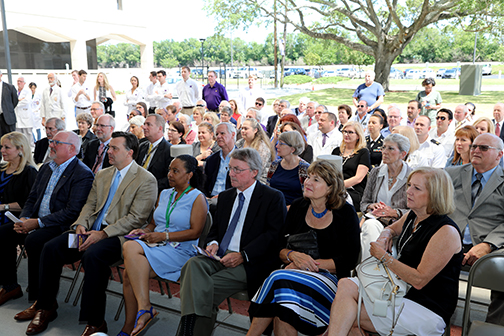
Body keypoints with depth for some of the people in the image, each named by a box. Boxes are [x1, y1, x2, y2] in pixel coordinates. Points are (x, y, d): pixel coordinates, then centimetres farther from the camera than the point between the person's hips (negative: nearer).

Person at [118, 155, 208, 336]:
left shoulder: (197, 198, 0)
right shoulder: (164, 194, 20)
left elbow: (195, 232, -9)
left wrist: (164, 236, -15)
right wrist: (145, 231, 1)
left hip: (180, 251, -6)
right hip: (155, 246, 6)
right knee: (130, 247, -25)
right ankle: (144, 308, -23)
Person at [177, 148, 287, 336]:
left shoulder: (273, 198, 0)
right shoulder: (225, 196, 21)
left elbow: (273, 235, -9)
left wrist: (243, 255, -17)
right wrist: (213, 243, 0)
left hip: (248, 265, -5)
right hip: (219, 258, 5)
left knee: (205, 288, -27)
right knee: (193, 264, -28)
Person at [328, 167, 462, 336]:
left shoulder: (446, 232, -20)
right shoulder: (411, 216, 5)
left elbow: (419, 280, -23)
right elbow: (392, 228, 30)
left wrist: (384, 256, -16)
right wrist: (385, 236, 5)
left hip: (427, 308, -8)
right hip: (400, 289, 8)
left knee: (350, 316, -17)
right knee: (346, 286, -13)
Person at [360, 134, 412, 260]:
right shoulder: (376, 172, 13)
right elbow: (363, 203, 17)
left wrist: (394, 212, -16)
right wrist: (372, 206, -6)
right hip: (373, 218, 4)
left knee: (370, 226, -34)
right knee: (369, 225, -33)